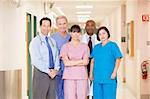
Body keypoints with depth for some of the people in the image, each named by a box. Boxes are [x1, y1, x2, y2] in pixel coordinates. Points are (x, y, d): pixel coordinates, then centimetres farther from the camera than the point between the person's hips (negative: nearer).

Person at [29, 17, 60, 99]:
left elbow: (56, 56, 12)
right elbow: (36, 60, -14)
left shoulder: (52, 41, 13)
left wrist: (55, 69, -6)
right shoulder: (35, 41, -6)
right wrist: (48, 71, -16)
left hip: (52, 73, 6)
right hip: (41, 73, -6)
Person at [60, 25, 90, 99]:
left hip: (82, 76, 1)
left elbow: (86, 62, 0)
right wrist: (80, 61, -2)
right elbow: (66, 63, -5)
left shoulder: (85, 46, 10)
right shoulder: (65, 46, 5)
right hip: (69, 76, -1)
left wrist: (71, 62, -3)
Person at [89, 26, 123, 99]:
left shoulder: (113, 45, 0)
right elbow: (92, 61, 16)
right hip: (97, 78, 5)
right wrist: (91, 73, 10)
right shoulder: (96, 47, 14)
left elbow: (118, 59, -4)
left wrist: (114, 72, -12)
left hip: (109, 78, -4)